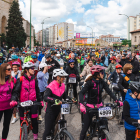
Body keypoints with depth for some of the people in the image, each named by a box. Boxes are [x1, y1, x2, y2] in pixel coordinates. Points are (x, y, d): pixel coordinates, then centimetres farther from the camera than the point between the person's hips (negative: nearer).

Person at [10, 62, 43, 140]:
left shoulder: (34, 79, 8)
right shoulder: (21, 79, -4)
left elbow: (37, 91, 15)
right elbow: (16, 91, -6)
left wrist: (40, 100, 10)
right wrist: (13, 100, -21)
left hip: (33, 102, 2)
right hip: (22, 103, -2)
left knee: (34, 119, -3)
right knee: (22, 120, 7)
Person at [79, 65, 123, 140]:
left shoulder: (102, 82, -2)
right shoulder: (90, 82, -17)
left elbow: (109, 92, -5)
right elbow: (81, 93, -25)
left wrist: (117, 101, -17)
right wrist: (81, 104, -40)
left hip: (99, 106, 5)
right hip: (90, 107, -4)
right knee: (86, 127, 2)